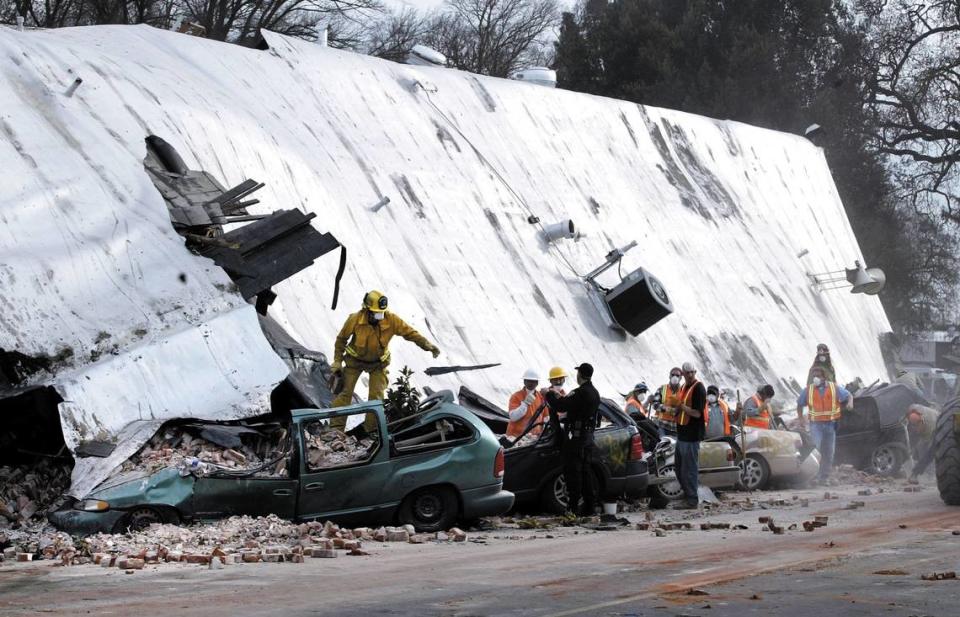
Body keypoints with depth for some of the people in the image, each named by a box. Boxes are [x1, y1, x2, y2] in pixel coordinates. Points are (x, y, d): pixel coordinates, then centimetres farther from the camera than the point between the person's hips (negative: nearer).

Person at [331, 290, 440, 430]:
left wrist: (427, 345, -28)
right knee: (345, 392, -3)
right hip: (355, 361, -1)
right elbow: (341, 339, -9)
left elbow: (410, 333, -15)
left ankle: (372, 429, 10)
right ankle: (336, 428, 2)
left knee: (376, 396, -3)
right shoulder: (355, 320, -25)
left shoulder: (391, 320, -23)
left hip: (378, 363, 1)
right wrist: (337, 362, -8)